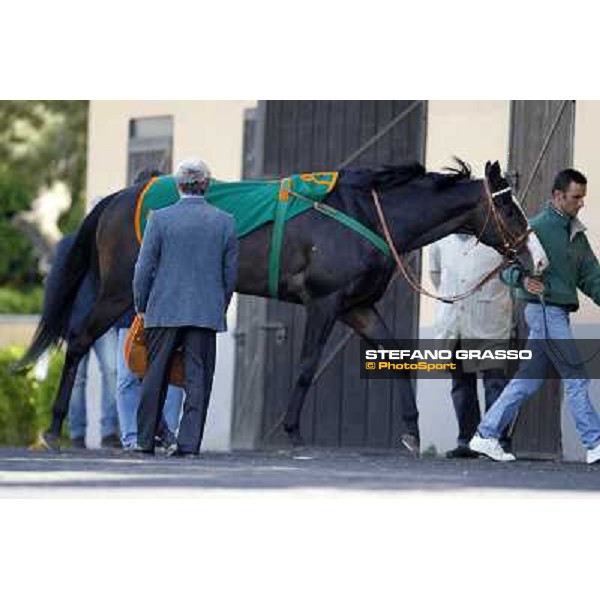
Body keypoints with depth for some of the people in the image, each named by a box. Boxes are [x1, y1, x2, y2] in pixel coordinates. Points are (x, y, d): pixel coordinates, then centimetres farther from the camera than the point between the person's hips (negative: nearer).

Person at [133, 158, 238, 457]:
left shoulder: (160, 219, -5)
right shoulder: (225, 221, 0)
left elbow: (144, 268, -2)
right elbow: (230, 273, 5)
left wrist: (141, 307, 10)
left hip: (164, 310, 0)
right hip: (206, 313, 0)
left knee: (156, 376, 10)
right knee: (198, 378, 4)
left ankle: (145, 440, 15)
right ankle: (189, 441, -2)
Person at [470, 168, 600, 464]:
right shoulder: (539, 227, -9)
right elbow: (508, 267, -11)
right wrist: (524, 279, -31)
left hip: (559, 312, 9)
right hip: (544, 309, -9)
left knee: (528, 379, 9)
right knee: (575, 377, -10)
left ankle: (486, 436, 13)